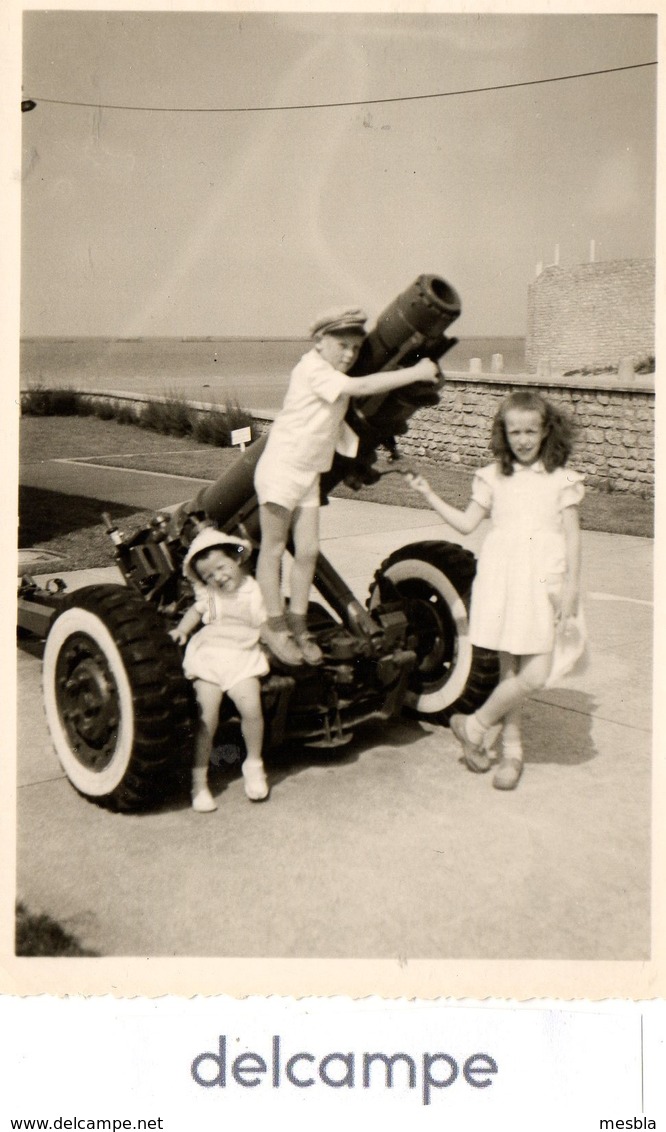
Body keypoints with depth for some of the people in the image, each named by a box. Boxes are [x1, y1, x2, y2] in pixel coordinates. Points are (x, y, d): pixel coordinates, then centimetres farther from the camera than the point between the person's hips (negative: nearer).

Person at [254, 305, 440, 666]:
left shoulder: (336, 383, 10)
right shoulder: (312, 368, -17)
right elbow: (361, 387, -27)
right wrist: (415, 373, -25)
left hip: (309, 474, 8)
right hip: (281, 468, -8)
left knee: (308, 551, 4)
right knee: (273, 549, 2)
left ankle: (298, 626, 14)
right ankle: (276, 626, 10)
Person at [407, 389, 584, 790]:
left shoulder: (561, 479, 4)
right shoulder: (494, 476, 9)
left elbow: (572, 535, 4)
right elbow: (467, 523, 9)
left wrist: (572, 586, -1)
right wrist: (430, 494, 2)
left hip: (543, 580, -1)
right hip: (501, 577, 1)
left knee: (534, 674, -8)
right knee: (510, 670, 4)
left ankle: (476, 725, 11)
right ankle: (512, 750, 20)